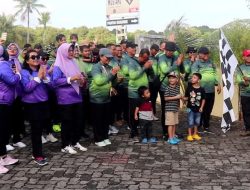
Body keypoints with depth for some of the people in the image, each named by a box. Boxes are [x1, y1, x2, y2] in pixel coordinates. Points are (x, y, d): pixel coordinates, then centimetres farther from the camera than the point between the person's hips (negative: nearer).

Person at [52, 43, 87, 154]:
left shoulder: (72, 63, 15)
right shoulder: (58, 66, -8)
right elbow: (55, 81, -17)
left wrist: (81, 80, 1)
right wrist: (70, 79, -22)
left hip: (76, 97, 7)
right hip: (65, 99, -7)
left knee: (78, 121, 10)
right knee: (67, 122, 0)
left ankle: (75, 142, 23)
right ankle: (65, 146, 10)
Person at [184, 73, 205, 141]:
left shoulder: (201, 89, -8)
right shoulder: (189, 88, -8)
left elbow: (203, 99, 0)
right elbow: (186, 97, -1)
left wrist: (201, 107, -5)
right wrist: (183, 98, -22)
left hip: (198, 109, 2)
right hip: (190, 108, -2)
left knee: (197, 122, 14)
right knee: (191, 122, 1)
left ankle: (195, 134, 29)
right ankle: (190, 135, 14)